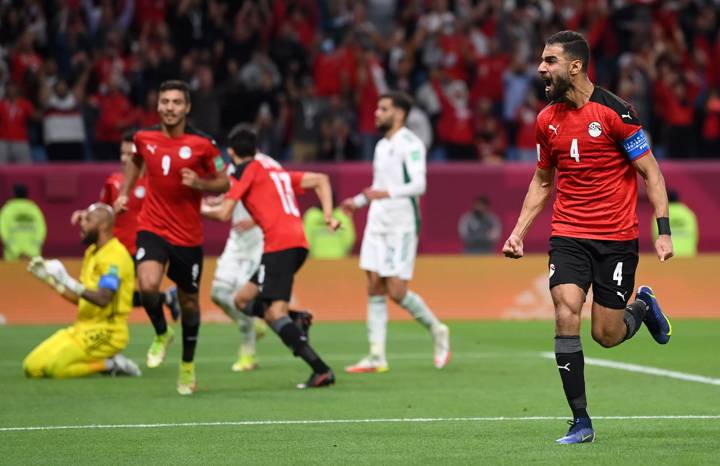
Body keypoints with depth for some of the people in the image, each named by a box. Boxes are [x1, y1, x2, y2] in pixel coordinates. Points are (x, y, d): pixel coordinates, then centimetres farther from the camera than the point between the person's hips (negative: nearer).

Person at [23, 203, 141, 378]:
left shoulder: (115, 255, -15)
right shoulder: (91, 252, 16)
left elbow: (103, 299, -28)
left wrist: (67, 282, -36)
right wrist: (49, 278, 16)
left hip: (105, 332, -10)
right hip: (83, 328, 10)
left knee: (55, 367, -27)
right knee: (32, 367, -2)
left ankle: (110, 365, -7)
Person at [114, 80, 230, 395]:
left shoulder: (202, 144, -10)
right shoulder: (144, 138, -1)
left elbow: (224, 182, -1)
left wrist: (199, 183, -20)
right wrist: (124, 192, 12)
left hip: (188, 236, -1)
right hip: (152, 228, 1)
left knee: (188, 302, 11)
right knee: (148, 284, -26)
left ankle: (188, 366, 33)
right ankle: (161, 333, 5)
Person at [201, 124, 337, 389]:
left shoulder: (248, 169, 3)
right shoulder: (276, 168, 26)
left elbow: (224, 214, -2)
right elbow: (320, 180, 20)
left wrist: (203, 210, 19)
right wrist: (328, 214, 10)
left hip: (279, 244, -9)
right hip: (298, 241, 9)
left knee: (275, 313, -14)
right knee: (243, 300, 16)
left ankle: (321, 370, -25)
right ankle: (297, 319, -6)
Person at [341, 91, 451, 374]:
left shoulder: (410, 144, -10)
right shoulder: (382, 146, 17)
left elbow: (418, 185, -20)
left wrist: (386, 193, -31)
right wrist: (357, 202, 20)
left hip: (402, 225, -8)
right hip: (377, 223, 8)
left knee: (397, 291, -10)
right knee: (374, 289, 1)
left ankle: (437, 331, 13)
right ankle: (377, 357, 1)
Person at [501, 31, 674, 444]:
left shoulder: (614, 111, -11)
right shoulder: (548, 120, 5)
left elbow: (650, 172, -7)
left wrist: (664, 231, -14)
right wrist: (519, 231, 10)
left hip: (617, 238, -4)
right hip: (568, 235, 4)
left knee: (606, 334, -1)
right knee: (566, 315, -15)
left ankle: (643, 306, 35)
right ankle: (581, 422, -8)